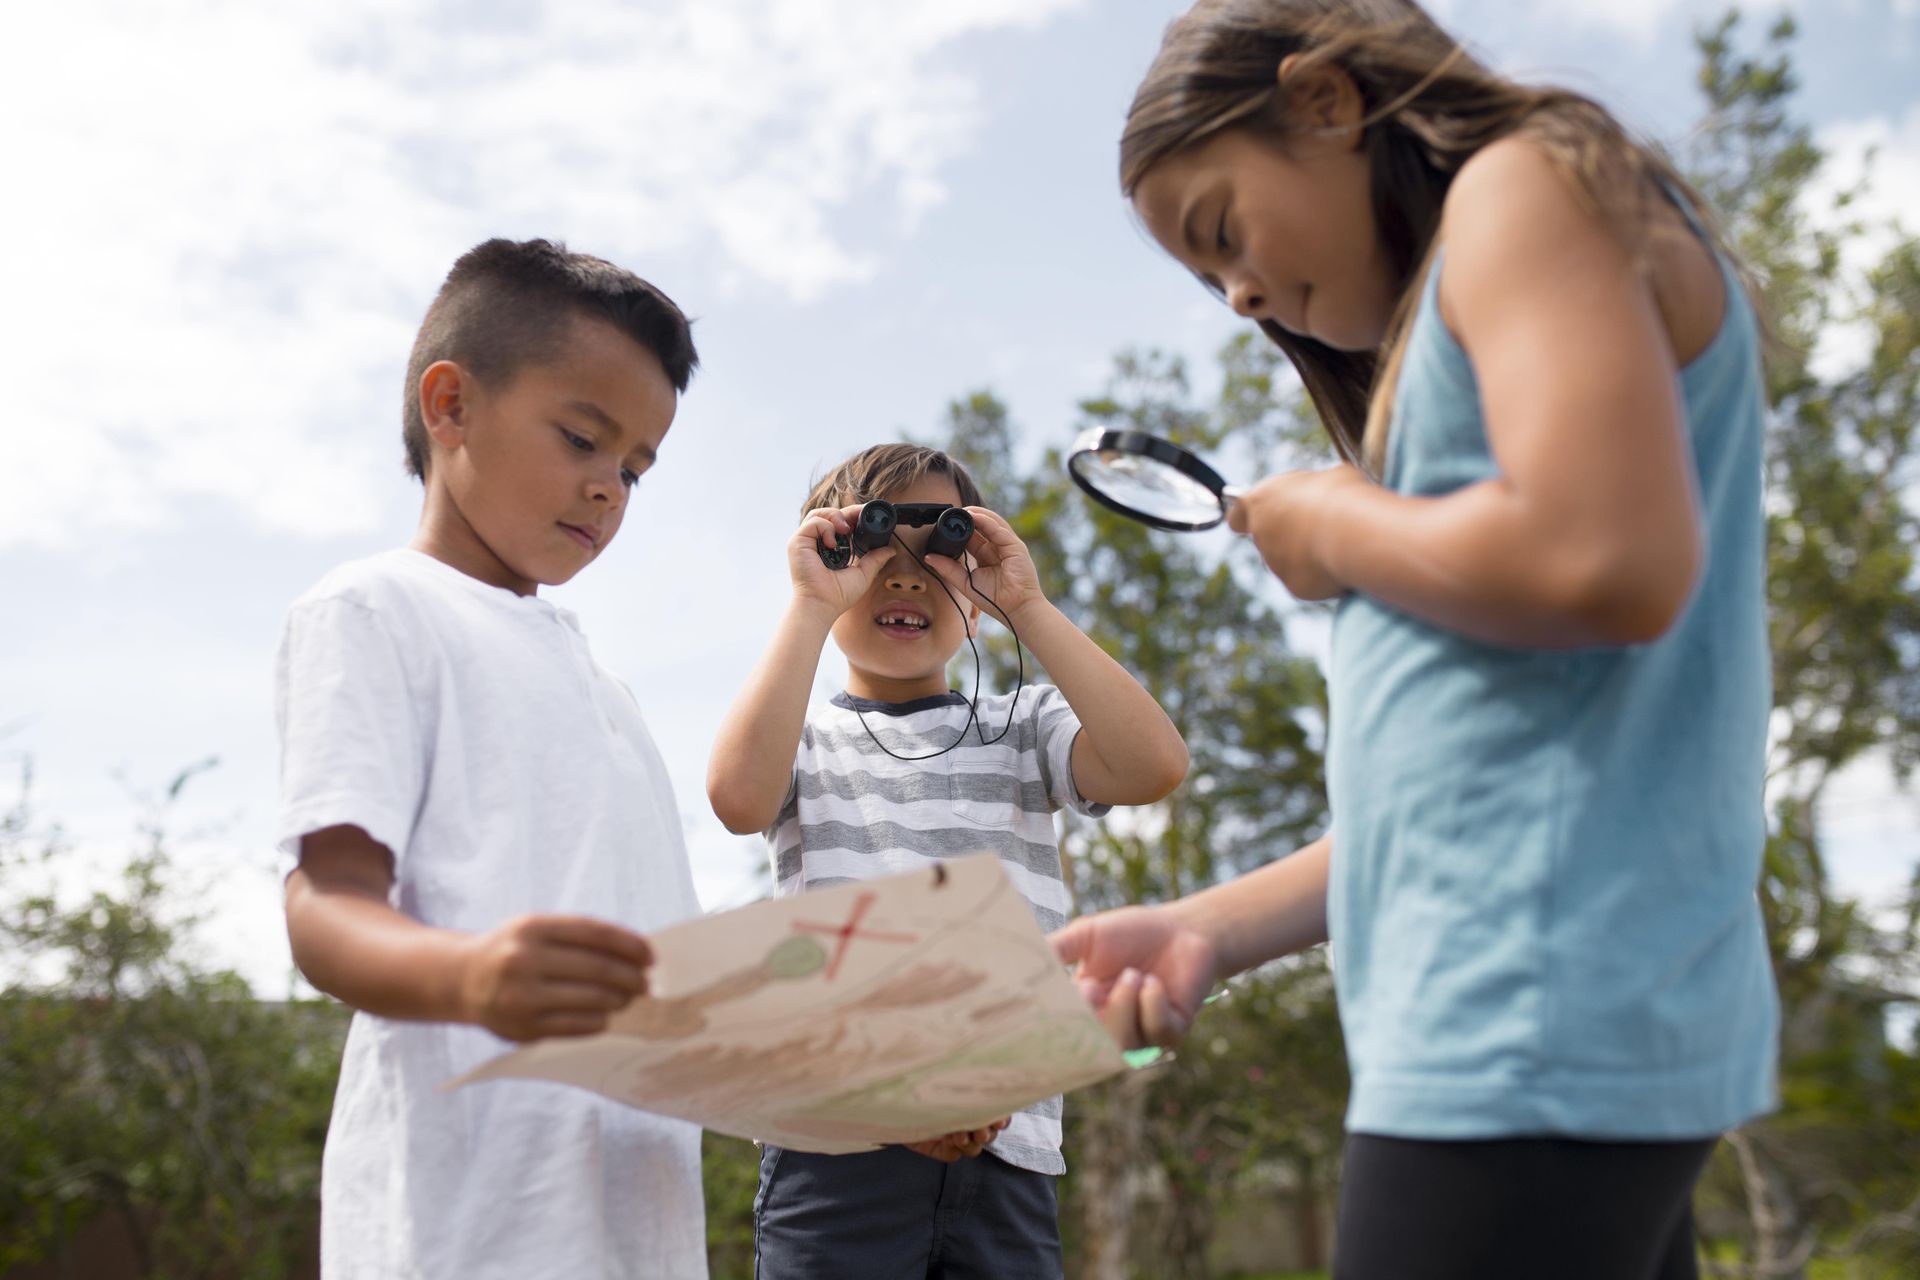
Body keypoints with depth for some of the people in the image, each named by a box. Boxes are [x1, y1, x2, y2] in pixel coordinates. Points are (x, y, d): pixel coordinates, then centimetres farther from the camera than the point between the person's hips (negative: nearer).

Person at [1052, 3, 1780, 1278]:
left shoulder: (1528, 183, -3)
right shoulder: (1444, 348, 22)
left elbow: (1612, 565, -22)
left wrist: (1338, 526, -5)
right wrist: (1213, 929, 10)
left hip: (1540, 1033, -9)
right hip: (1539, 1028, 9)